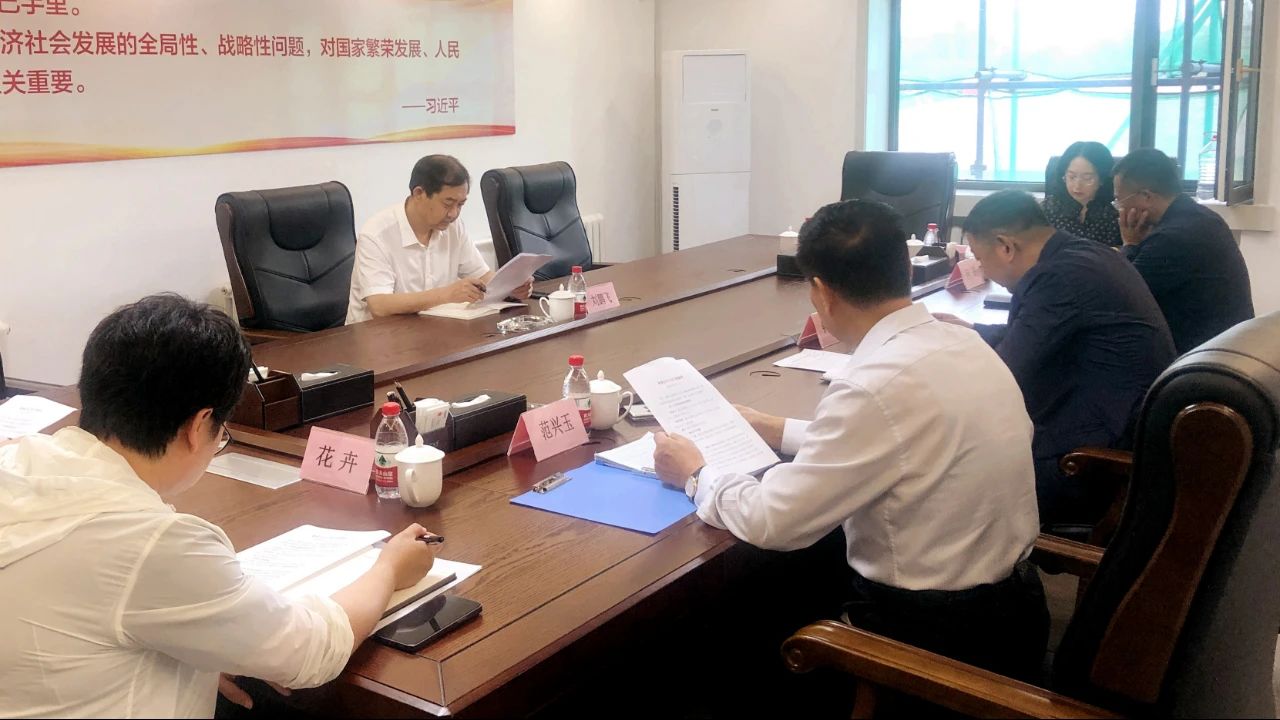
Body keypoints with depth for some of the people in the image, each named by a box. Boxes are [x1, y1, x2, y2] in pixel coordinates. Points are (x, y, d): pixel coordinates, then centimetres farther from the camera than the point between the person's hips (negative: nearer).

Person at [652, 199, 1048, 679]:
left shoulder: (876, 385, -27)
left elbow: (771, 522, -20)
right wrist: (782, 432, 18)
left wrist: (696, 476, -2)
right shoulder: (962, 343, -2)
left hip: (933, 638, -7)